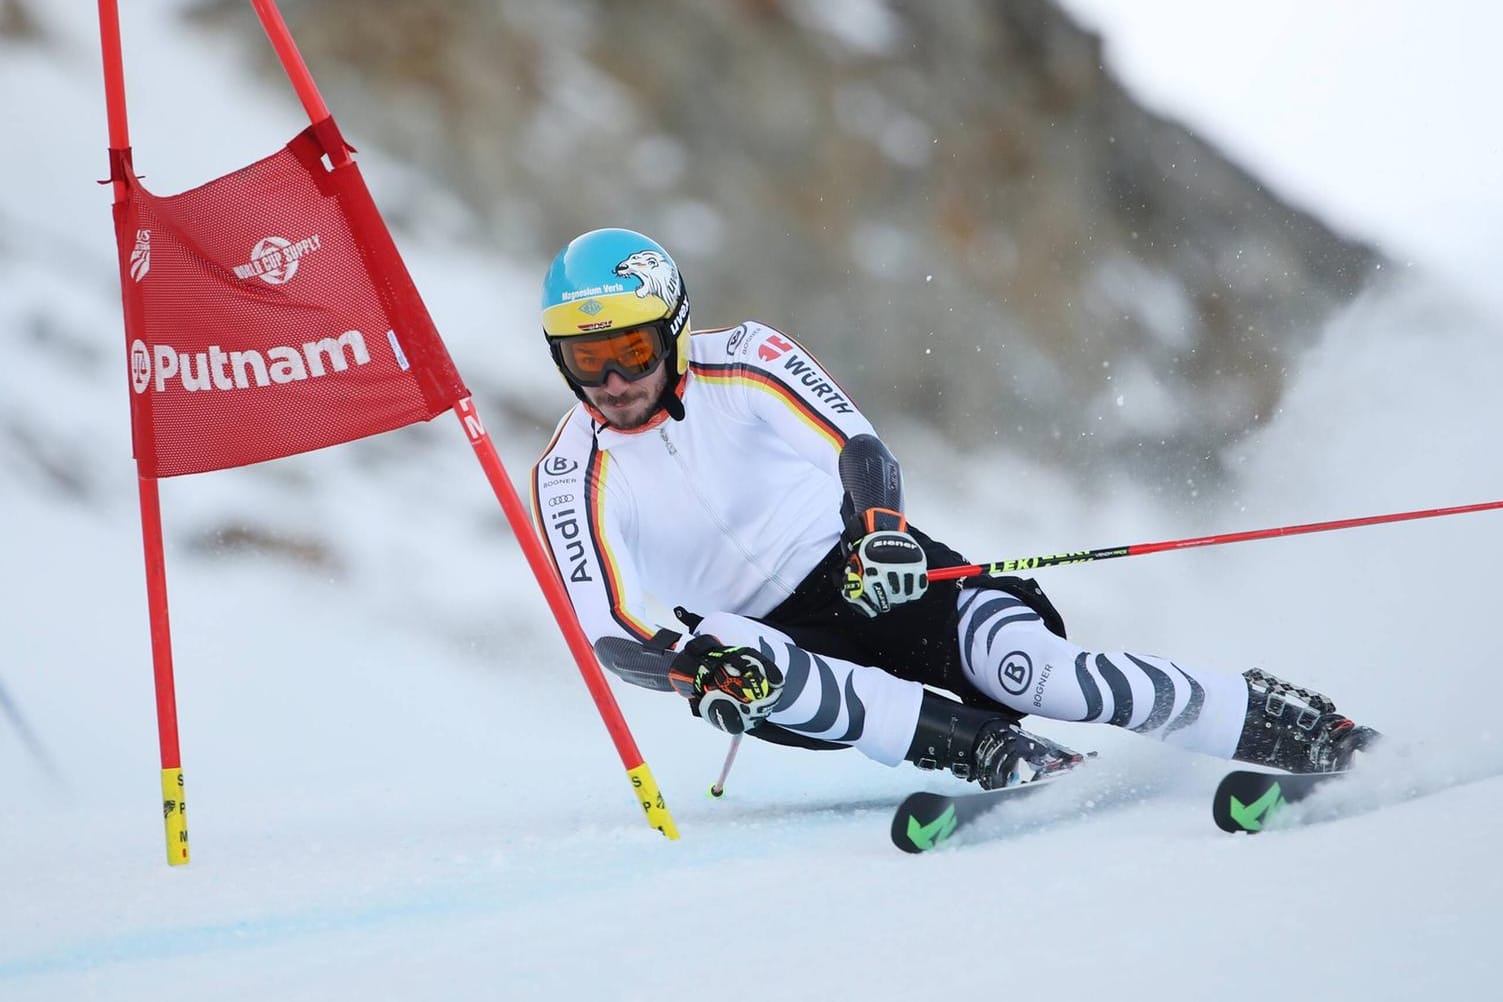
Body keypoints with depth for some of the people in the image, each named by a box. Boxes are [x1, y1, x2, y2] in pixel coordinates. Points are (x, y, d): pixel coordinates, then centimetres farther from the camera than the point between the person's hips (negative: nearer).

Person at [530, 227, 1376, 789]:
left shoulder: (742, 364, -9)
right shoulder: (574, 480, -9)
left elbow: (859, 448, -14)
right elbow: (608, 630, -16)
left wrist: (879, 525, -37)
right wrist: (694, 658, -38)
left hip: (866, 572, -1)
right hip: (755, 632, 1)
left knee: (1021, 663, -26)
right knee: (750, 676, -36)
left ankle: (1289, 727, -16)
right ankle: (1005, 759, -36)